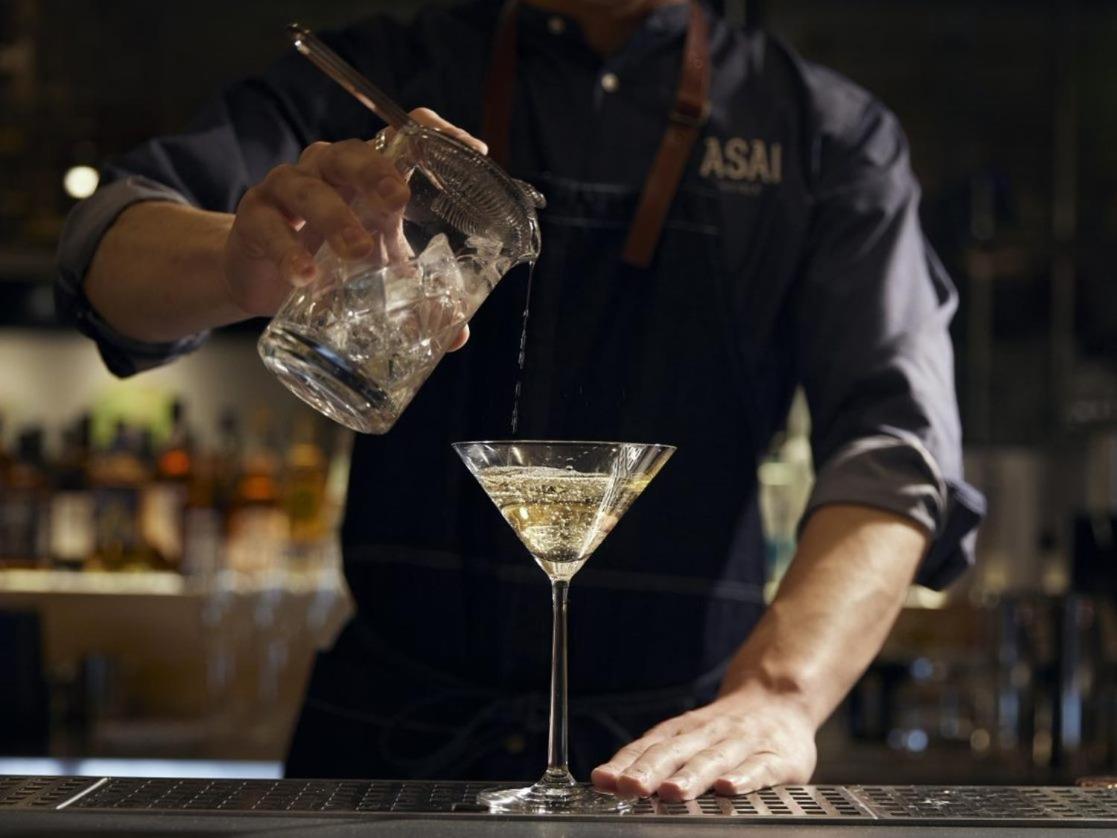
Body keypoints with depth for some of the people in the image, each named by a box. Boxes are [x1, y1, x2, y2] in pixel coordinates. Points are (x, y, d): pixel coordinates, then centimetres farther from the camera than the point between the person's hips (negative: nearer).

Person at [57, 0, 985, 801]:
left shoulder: (831, 134, 8)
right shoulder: (383, 78, 11)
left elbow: (897, 440, -7)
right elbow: (112, 247, -3)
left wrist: (776, 697, -26)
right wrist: (242, 264, -28)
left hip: (674, 756, 0)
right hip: (388, 730, 0)